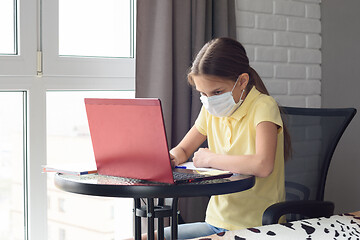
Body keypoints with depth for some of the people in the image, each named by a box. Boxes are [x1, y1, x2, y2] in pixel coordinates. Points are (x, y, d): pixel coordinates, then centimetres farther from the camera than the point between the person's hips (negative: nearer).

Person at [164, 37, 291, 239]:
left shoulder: (263, 106, -14)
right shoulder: (211, 110, 7)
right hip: (216, 223, 7)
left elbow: (263, 166, -31)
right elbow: (183, 150, 18)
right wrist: (172, 157, -6)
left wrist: (209, 158, -19)